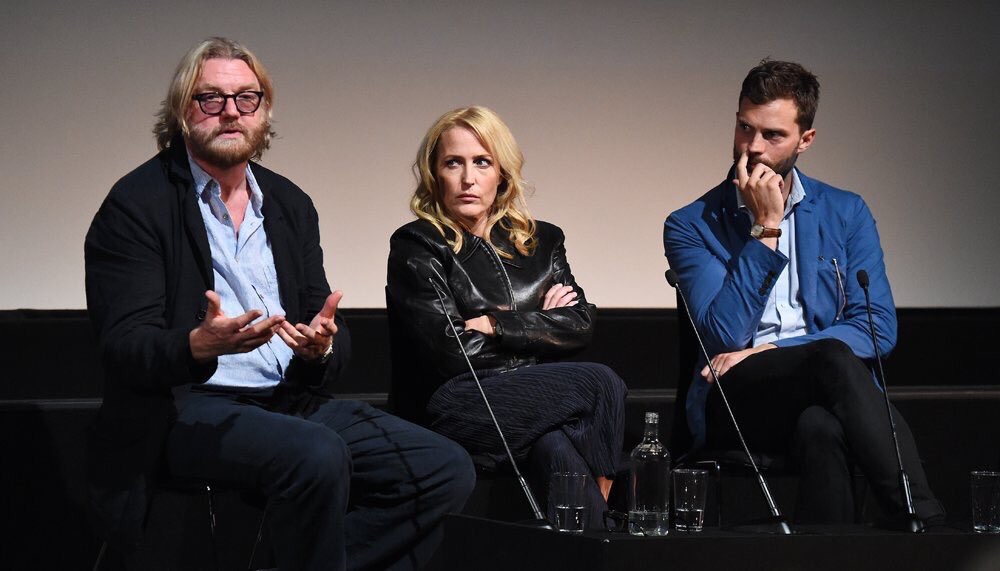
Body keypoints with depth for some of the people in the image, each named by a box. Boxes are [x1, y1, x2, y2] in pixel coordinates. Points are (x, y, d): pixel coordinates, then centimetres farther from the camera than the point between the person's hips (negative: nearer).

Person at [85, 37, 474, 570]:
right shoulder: (136, 204, -2)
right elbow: (124, 347, -11)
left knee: (446, 469, -11)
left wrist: (323, 343, -13)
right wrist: (200, 345, -32)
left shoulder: (291, 204, 16)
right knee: (318, 455, -35)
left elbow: (333, 333, 13)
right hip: (183, 407, -7)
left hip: (291, 400, 7)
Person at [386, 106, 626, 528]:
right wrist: (537, 327, 3)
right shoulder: (416, 247, 1)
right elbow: (448, 352, -9)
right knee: (601, 385, -25)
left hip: (536, 406, 4)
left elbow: (580, 325, 3)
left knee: (555, 450, -33)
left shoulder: (541, 241, 18)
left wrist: (494, 326, -7)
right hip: (454, 411, -4)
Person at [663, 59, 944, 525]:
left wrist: (767, 351, -8)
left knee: (820, 429, -39)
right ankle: (926, 523, -43)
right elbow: (725, 336, -6)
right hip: (736, 404, -1)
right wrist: (766, 228, -7)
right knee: (835, 359, -35)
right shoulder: (692, 226, 8)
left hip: (823, 389, 2)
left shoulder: (846, 213, 15)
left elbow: (878, 328, 4)